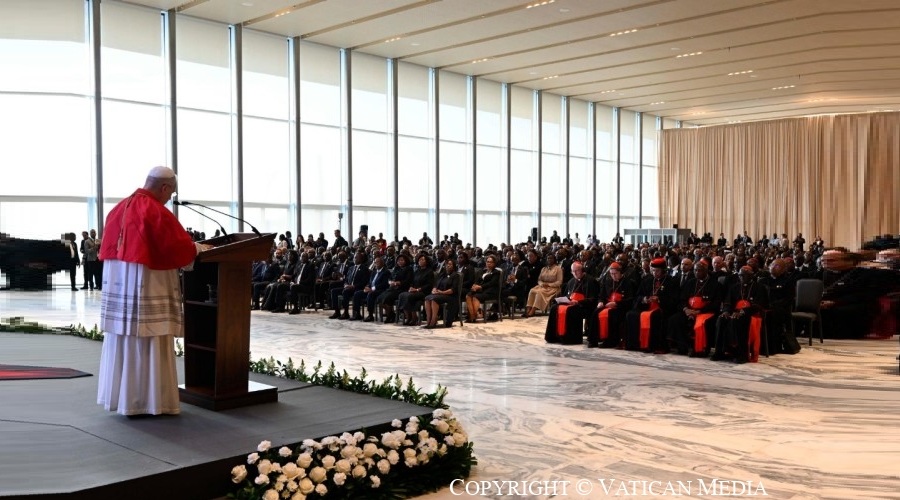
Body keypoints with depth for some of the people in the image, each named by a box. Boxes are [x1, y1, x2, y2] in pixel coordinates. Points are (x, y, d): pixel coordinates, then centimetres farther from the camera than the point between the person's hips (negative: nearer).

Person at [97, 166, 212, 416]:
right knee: (147, 345, -2)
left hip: (116, 283, 9)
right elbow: (181, 249, -13)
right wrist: (199, 247, 7)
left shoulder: (119, 208, 13)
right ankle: (146, 401, 2)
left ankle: (120, 396, 21)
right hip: (145, 286, -8)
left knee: (122, 342, 13)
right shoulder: (158, 212, -13)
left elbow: (108, 248, 20)